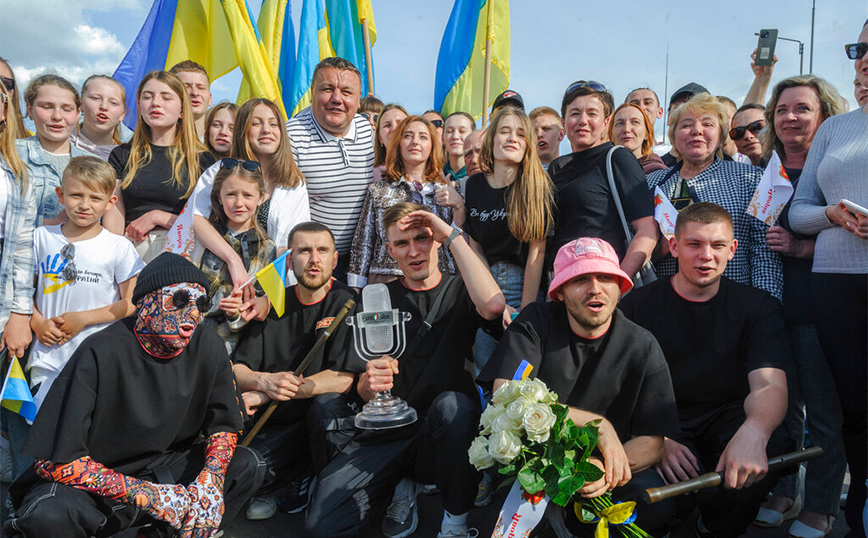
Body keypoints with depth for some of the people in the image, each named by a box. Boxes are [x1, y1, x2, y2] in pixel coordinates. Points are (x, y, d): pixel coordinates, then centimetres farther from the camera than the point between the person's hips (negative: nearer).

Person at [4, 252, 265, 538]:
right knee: (50, 515, -34)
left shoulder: (208, 347, -7)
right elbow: (55, 460, -22)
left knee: (245, 466, -16)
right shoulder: (101, 353, -21)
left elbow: (225, 424, 3)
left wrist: (209, 483, -19)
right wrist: (154, 496, -27)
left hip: (162, 467, 4)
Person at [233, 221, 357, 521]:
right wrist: (264, 381, -21)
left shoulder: (347, 302, -6)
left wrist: (265, 395, -19)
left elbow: (342, 378, -18)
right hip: (266, 421, 3)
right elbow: (236, 370, 4)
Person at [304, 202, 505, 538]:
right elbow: (363, 390, 4)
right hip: (387, 434, 2)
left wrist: (453, 236, -14)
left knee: (451, 404, -36)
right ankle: (403, 485, 12)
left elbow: (493, 304, -23)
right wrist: (369, 383, -21)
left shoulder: (459, 291, 4)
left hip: (446, 436, -2)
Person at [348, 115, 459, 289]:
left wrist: (459, 206, -2)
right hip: (385, 280, -1)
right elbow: (362, 244, 12)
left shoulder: (448, 192, 15)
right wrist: (355, 292, 7)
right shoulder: (377, 191, 12)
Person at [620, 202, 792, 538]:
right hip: (663, 420, -2)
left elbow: (769, 385, -14)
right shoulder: (639, 305, 0)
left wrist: (754, 432, -39)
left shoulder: (758, 307, 1)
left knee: (775, 447, -31)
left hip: (726, 418, 2)